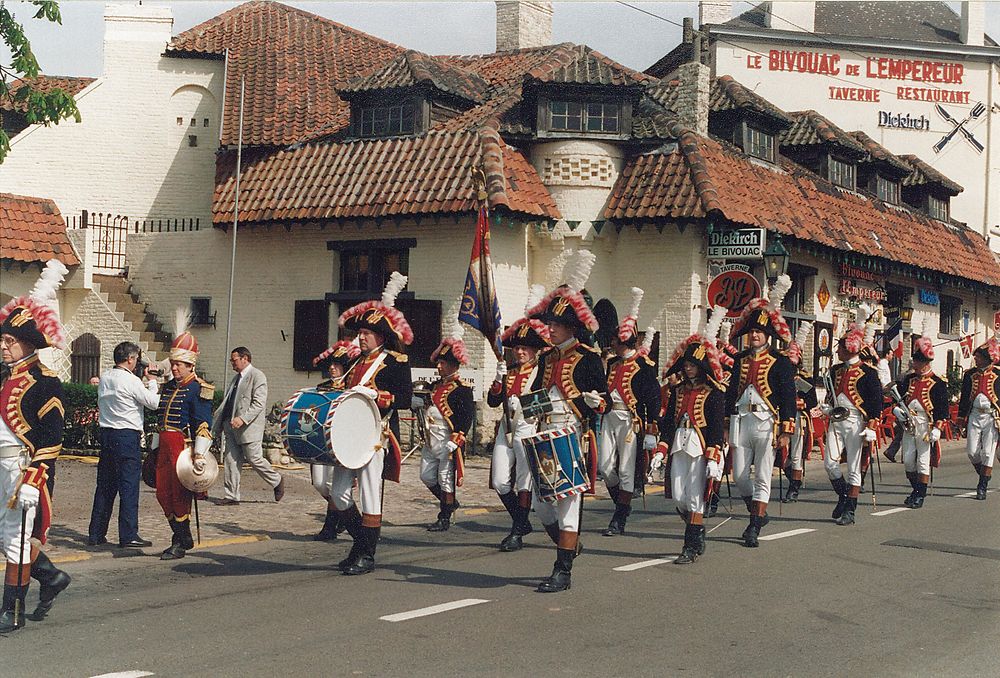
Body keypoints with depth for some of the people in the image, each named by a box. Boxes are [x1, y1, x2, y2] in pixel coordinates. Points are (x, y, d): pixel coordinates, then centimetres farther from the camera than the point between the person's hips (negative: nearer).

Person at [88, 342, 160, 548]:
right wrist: (152, 380, 9)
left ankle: (96, 533, 16)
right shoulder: (131, 381, -13)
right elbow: (153, 403, -7)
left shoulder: (104, 378, 10)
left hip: (106, 433, 8)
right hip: (127, 436, -7)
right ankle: (128, 536, -4)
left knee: (105, 485, 13)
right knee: (129, 486, -4)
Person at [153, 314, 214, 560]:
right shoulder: (168, 387, 17)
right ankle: (184, 538, 21)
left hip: (184, 447, -8)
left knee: (179, 496, -4)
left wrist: (200, 454, -22)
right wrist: (155, 448, 22)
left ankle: (180, 544, 6)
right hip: (165, 447, 8)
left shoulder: (198, 390, -8)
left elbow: (204, 424, -15)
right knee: (163, 494, 8)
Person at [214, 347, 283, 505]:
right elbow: (227, 402, 23)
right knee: (230, 460, 4)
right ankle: (232, 496, 8)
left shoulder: (257, 376, -8)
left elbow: (259, 403, -17)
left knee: (254, 458, -5)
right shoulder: (237, 378, 19)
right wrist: (218, 424, 15)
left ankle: (277, 481, 17)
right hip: (232, 426, 8)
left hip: (249, 427, -8)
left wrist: (243, 418, -26)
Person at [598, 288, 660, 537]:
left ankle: (619, 520, 0)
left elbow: (653, 398, -8)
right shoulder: (612, 363, 14)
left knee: (626, 470, -4)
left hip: (631, 420, -7)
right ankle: (622, 504, 25)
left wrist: (651, 431, -12)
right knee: (605, 467, 2)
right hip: (609, 418, 7)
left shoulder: (644, 364, -7)